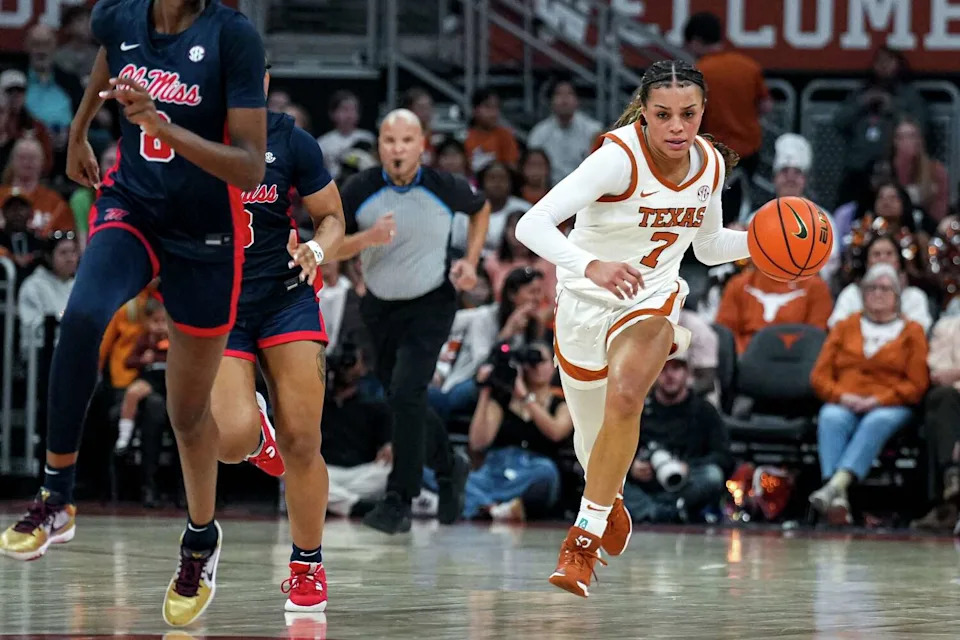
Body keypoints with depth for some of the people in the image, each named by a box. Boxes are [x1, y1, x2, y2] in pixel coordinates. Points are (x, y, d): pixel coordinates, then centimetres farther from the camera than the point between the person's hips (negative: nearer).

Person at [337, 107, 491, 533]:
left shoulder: (444, 187, -14)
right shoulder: (360, 190, -13)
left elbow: (481, 209, 8)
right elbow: (331, 247, -9)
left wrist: (470, 262, -2)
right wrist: (367, 238, -28)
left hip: (430, 305, -3)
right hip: (380, 306, 3)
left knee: (406, 393, -20)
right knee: (403, 401, 14)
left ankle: (400, 499, -15)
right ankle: (449, 471, 39)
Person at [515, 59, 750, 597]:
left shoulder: (711, 164, -7)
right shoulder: (620, 158, -25)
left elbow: (708, 246, 13)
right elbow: (532, 224, -35)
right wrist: (590, 266, -51)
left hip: (652, 299, 2)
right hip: (586, 302, -2)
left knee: (625, 396, -30)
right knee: (591, 439, 12)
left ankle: (587, 535, -18)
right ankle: (610, 498, 51)